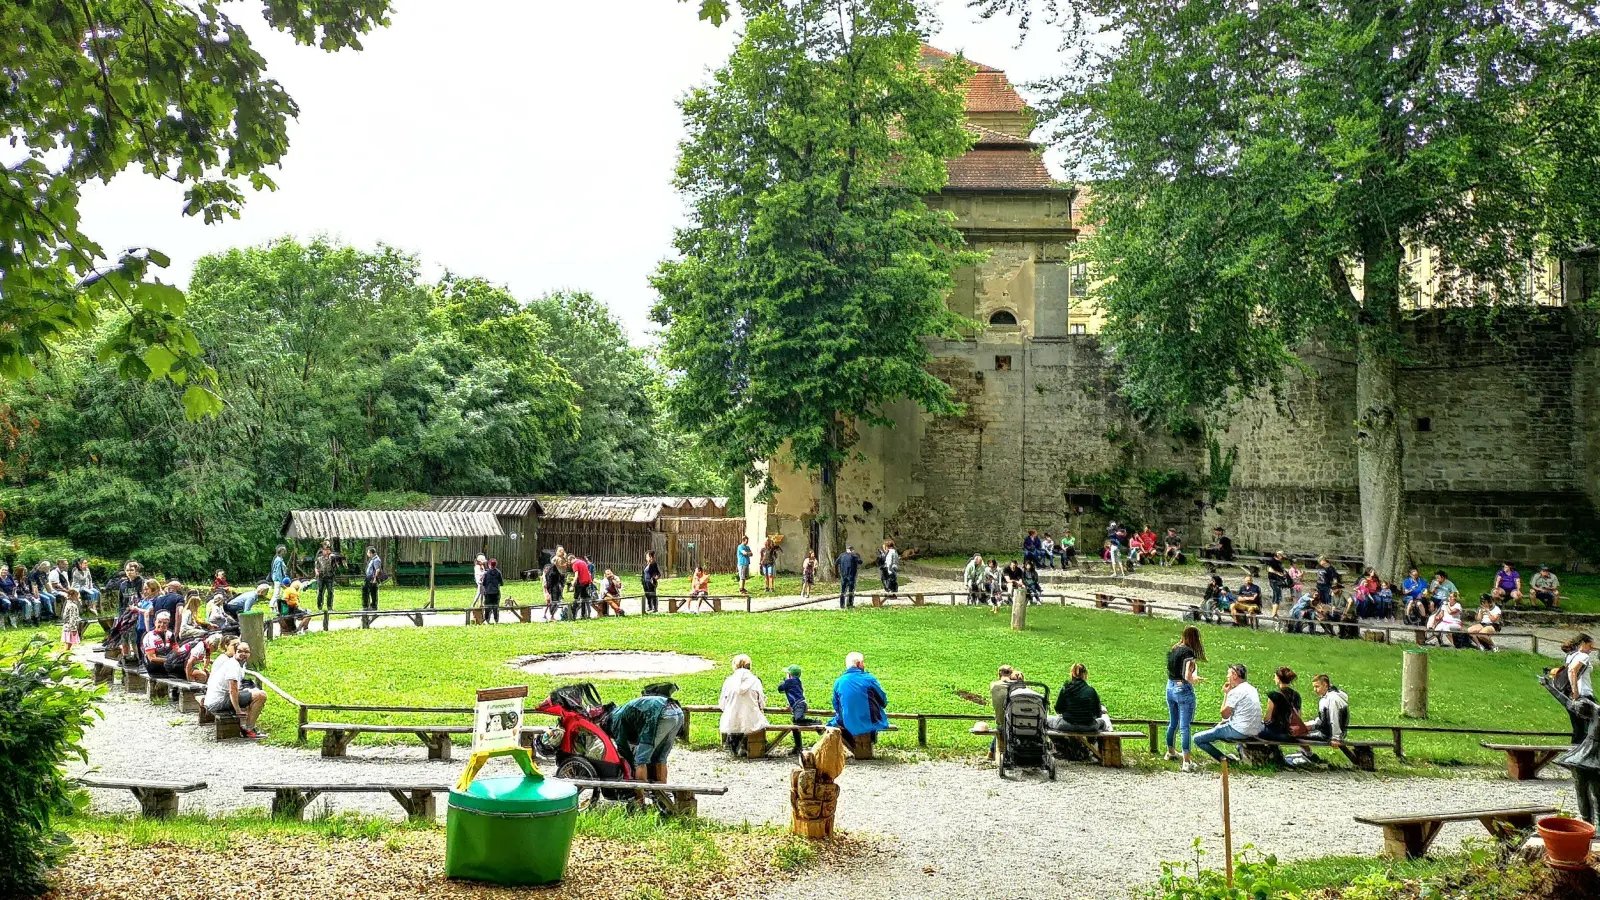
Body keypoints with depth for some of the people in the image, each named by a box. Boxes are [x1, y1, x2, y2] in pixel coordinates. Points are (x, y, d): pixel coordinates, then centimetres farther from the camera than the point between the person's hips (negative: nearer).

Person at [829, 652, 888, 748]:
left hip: (848, 726, 1)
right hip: (870, 725, -1)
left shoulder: (838, 682, -3)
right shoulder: (869, 679, -9)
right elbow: (884, 702, 2)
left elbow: (836, 707, 7)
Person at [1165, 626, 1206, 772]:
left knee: (1173, 723, 24)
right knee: (1185, 726, -4)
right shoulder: (1188, 652, -17)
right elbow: (1188, 677, -23)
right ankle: (1186, 761, -5)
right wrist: (1197, 679, -2)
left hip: (1170, 688, 8)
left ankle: (1171, 752, 41)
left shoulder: (1172, 650, 6)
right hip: (1183, 690, -8)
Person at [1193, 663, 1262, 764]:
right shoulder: (1252, 689, 12)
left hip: (1239, 731, -9)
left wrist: (1226, 694, -2)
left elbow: (1224, 715, -8)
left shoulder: (1236, 691, -15)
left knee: (1197, 739, -8)